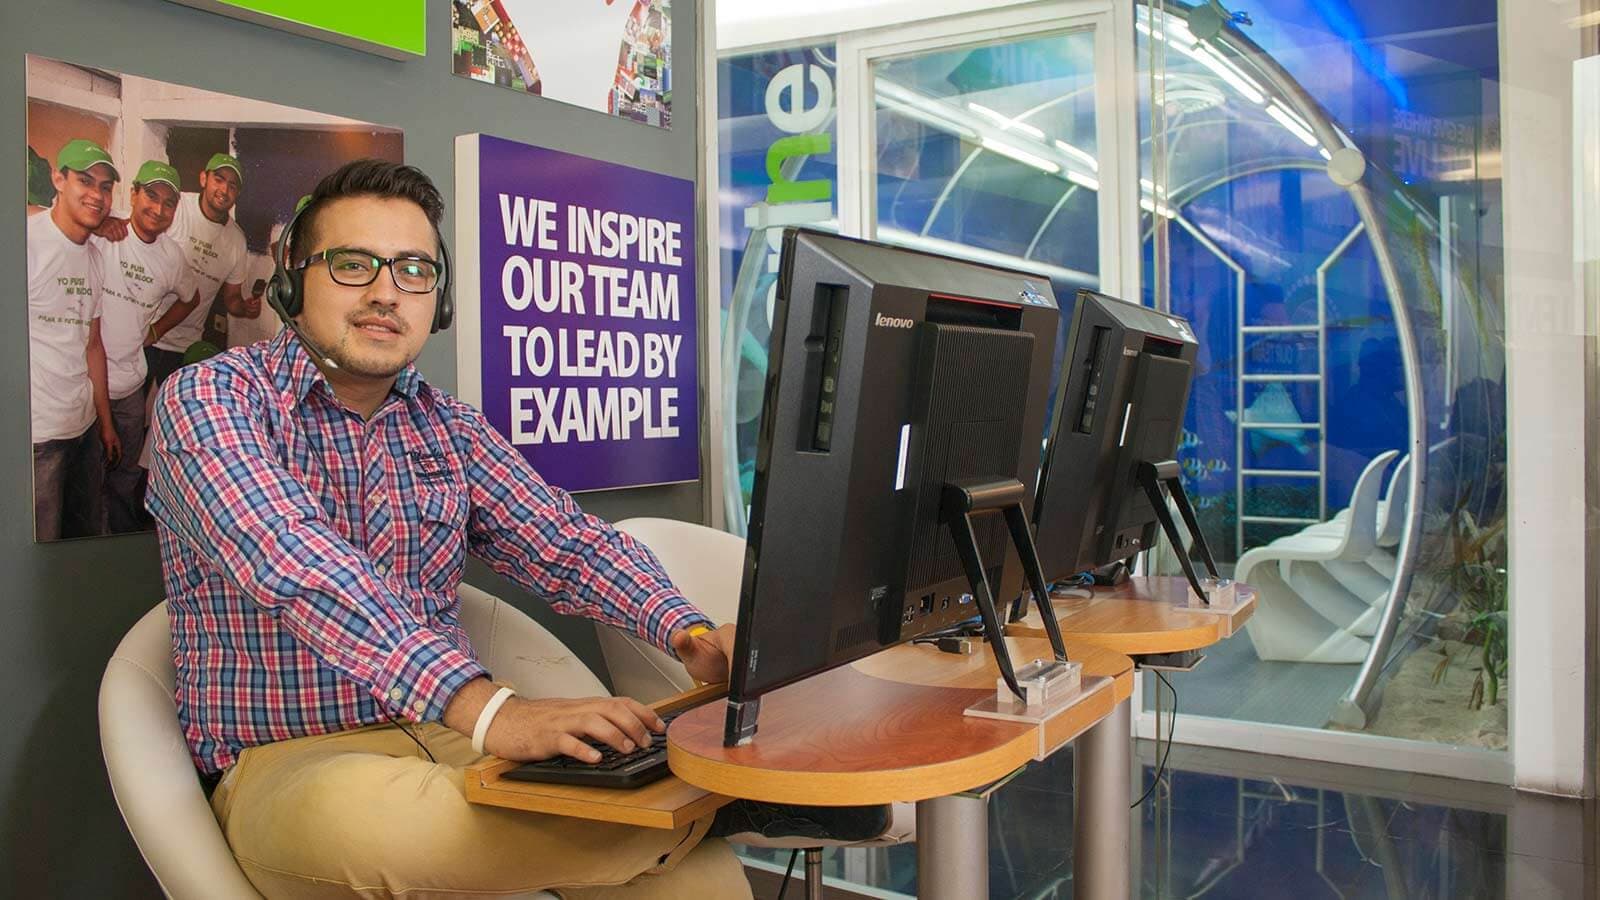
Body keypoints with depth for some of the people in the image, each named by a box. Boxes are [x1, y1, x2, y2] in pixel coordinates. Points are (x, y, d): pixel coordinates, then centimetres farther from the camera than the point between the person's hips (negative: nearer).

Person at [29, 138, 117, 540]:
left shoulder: (94, 256, 13)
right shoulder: (28, 240, -12)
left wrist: (105, 422, 20)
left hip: (85, 427, 8)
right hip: (37, 434, -7)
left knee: (86, 537, 15)